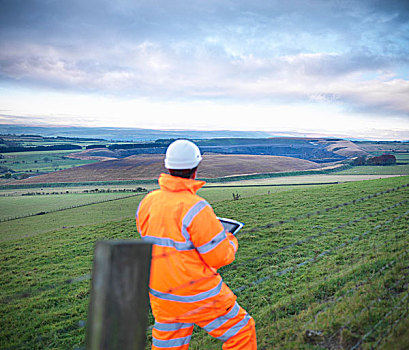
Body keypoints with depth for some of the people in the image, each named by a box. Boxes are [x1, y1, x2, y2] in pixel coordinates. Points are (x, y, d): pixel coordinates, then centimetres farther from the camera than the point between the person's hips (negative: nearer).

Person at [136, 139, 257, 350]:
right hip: (198, 296, -6)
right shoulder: (195, 209, -24)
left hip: (161, 294, 7)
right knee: (241, 332, 15)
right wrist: (231, 241, 4)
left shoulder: (147, 202, -3)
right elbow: (221, 257, -17)